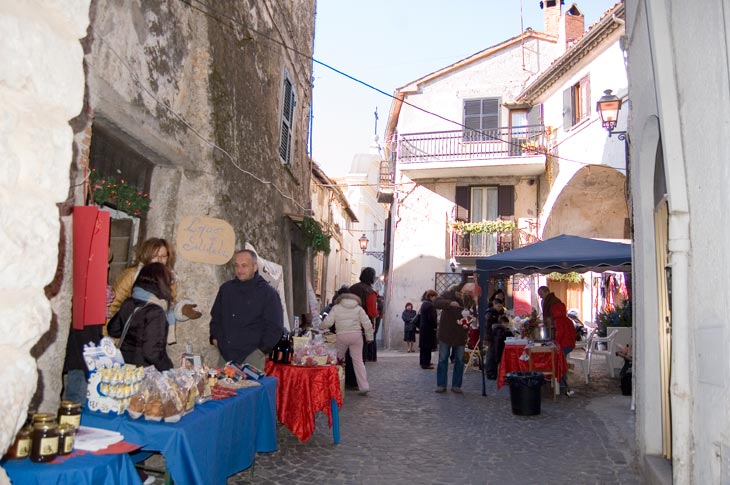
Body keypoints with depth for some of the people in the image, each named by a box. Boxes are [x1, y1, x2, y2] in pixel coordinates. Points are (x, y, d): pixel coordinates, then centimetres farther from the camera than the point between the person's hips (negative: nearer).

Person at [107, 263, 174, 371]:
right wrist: (170, 369, -13)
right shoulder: (156, 313, -20)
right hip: (142, 369, -8)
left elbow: (113, 330, 16)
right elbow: (152, 351, -24)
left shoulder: (128, 303, 1)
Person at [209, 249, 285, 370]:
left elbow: (275, 327, -2)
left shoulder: (268, 293, -1)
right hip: (225, 354, 4)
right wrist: (214, 337, 12)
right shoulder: (226, 289, 14)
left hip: (252, 356, -4)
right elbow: (215, 316, 24)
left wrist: (262, 349, -6)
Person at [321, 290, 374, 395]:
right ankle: (364, 387, 1)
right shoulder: (358, 308, 9)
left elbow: (328, 323, -4)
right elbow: (367, 324, 2)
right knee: (358, 361, 5)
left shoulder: (336, 308, 6)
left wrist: (322, 325, 17)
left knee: (337, 360, 16)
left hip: (342, 336, -1)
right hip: (356, 335, 1)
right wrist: (369, 337, 11)